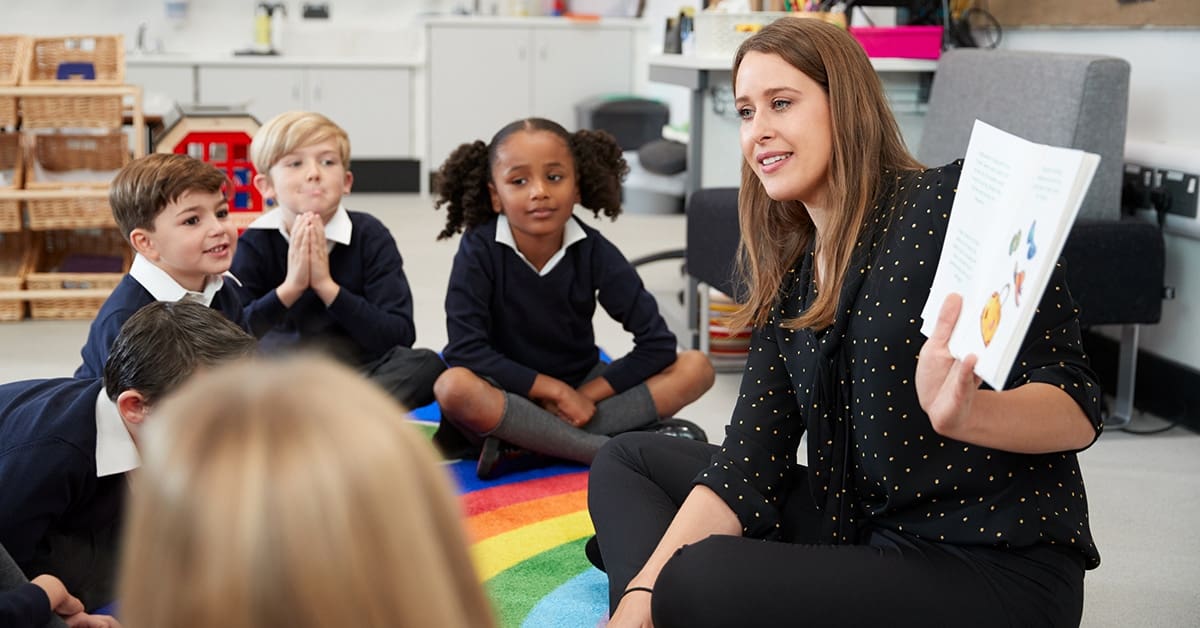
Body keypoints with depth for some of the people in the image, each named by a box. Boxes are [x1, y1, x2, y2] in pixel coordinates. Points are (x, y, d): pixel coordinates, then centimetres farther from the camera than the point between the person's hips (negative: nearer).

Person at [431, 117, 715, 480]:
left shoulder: (593, 251, -9)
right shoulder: (480, 250, -14)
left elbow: (657, 342, -10)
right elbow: (466, 351, -20)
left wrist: (586, 396, -17)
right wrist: (555, 389, -21)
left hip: (581, 392, 3)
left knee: (696, 368, -17)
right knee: (455, 387, -37)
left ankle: (524, 445, -25)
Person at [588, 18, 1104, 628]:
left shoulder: (953, 203, -12)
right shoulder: (788, 280, 10)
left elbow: (1076, 408, -14)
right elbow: (748, 457, 2)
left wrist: (965, 416, -37)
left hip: (998, 570, -8)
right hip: (860, 529, 8)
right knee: (627, 459, 12)